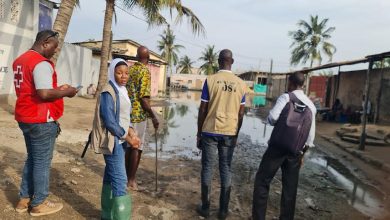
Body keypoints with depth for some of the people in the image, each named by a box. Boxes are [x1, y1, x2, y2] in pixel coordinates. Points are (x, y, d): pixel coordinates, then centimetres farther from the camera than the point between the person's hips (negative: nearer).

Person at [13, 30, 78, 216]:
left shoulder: (20, 59, 13)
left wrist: (58, 89, 12)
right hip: (41, 120, -9)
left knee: (32, 159, 19)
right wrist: (66, 92, -12)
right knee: (42, 162, 3)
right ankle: (38, 204, 15)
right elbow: (44, 94, -27)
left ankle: (24, 199, 27)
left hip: (25, 117, 9)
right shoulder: (42, 63, -18)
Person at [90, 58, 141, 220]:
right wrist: (128, 138, -14)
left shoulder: (122, 91, 10)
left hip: (120, 139, 9)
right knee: (120, 180, -7)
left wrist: (132, 133, 0)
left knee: (111, 176, 16)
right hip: (113, 141, -9)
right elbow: (110, 121, -21)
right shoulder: (108, 92, -16)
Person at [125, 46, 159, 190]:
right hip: (139, 114, -7)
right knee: (137, 146, 3)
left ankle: (125, 176, 25)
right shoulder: (145, 71, -12)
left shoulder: (129, 69, 9)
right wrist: (153, 116, -15)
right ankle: (131, 180, 11)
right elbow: (143, 97, -19)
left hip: (127, 113, 7)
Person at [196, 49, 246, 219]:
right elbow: (240, 114, 5)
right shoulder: (241, 84, 3)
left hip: (210, 131, -2)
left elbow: (203, 110, -4)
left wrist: (199, 133, 5)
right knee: (226, 169, 9)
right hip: (230, 133, 2)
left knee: (207, 168, 7)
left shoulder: (210, 80, -5)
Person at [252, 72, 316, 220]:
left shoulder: (285, 97, -6)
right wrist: (303, 153, 18)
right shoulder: (311, 106, 8)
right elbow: (311, 134, 9)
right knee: (290, 186, 15)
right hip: (295, 151, 5)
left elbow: (271, 118, -14)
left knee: (262, 181, 6)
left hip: (277, 147, -4)